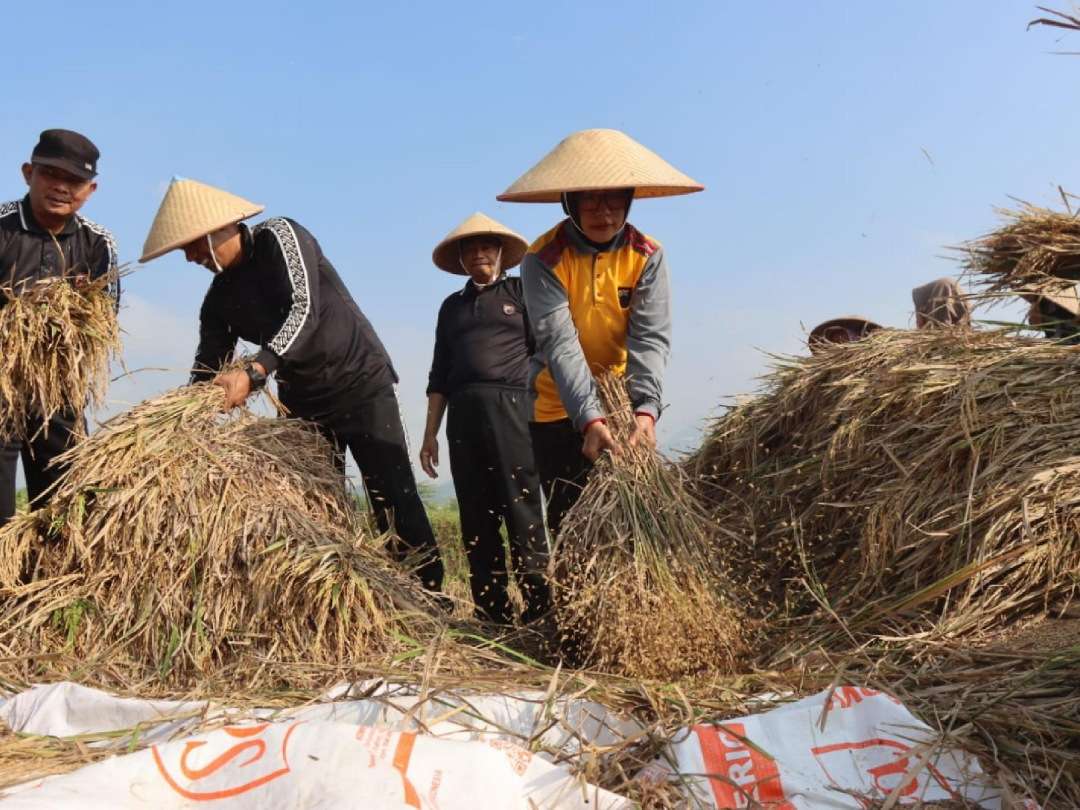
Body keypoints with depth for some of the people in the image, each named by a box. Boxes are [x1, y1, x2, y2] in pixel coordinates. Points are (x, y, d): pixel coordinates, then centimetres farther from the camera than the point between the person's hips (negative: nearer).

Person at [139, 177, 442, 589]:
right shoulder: (218, 300, 5)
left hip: (360, 382, -6)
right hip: (301, 401, 6)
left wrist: (253, 372, -36)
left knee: (394, 498, -9)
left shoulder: (279, 236, -11)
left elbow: (303, 311, -24)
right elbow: (206, 373, 5)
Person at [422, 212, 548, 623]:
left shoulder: (521, 291, 12)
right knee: (476, 515, 3)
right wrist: (430, 433, 13)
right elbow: (439, 374, 20)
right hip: (463, 414, 4)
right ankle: (492, 612, 7)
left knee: (521, 508, -10)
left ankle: (539, 607, -7)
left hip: (511, 406, -4)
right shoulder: (452, 305, 22)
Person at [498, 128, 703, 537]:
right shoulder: (544, 258, -17)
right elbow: (559, 343, -26)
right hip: (560, 408, -2)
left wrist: (646, 408, -33)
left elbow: (650, 338, -17)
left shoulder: (646, 255, -9)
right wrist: (589, 418, -37)